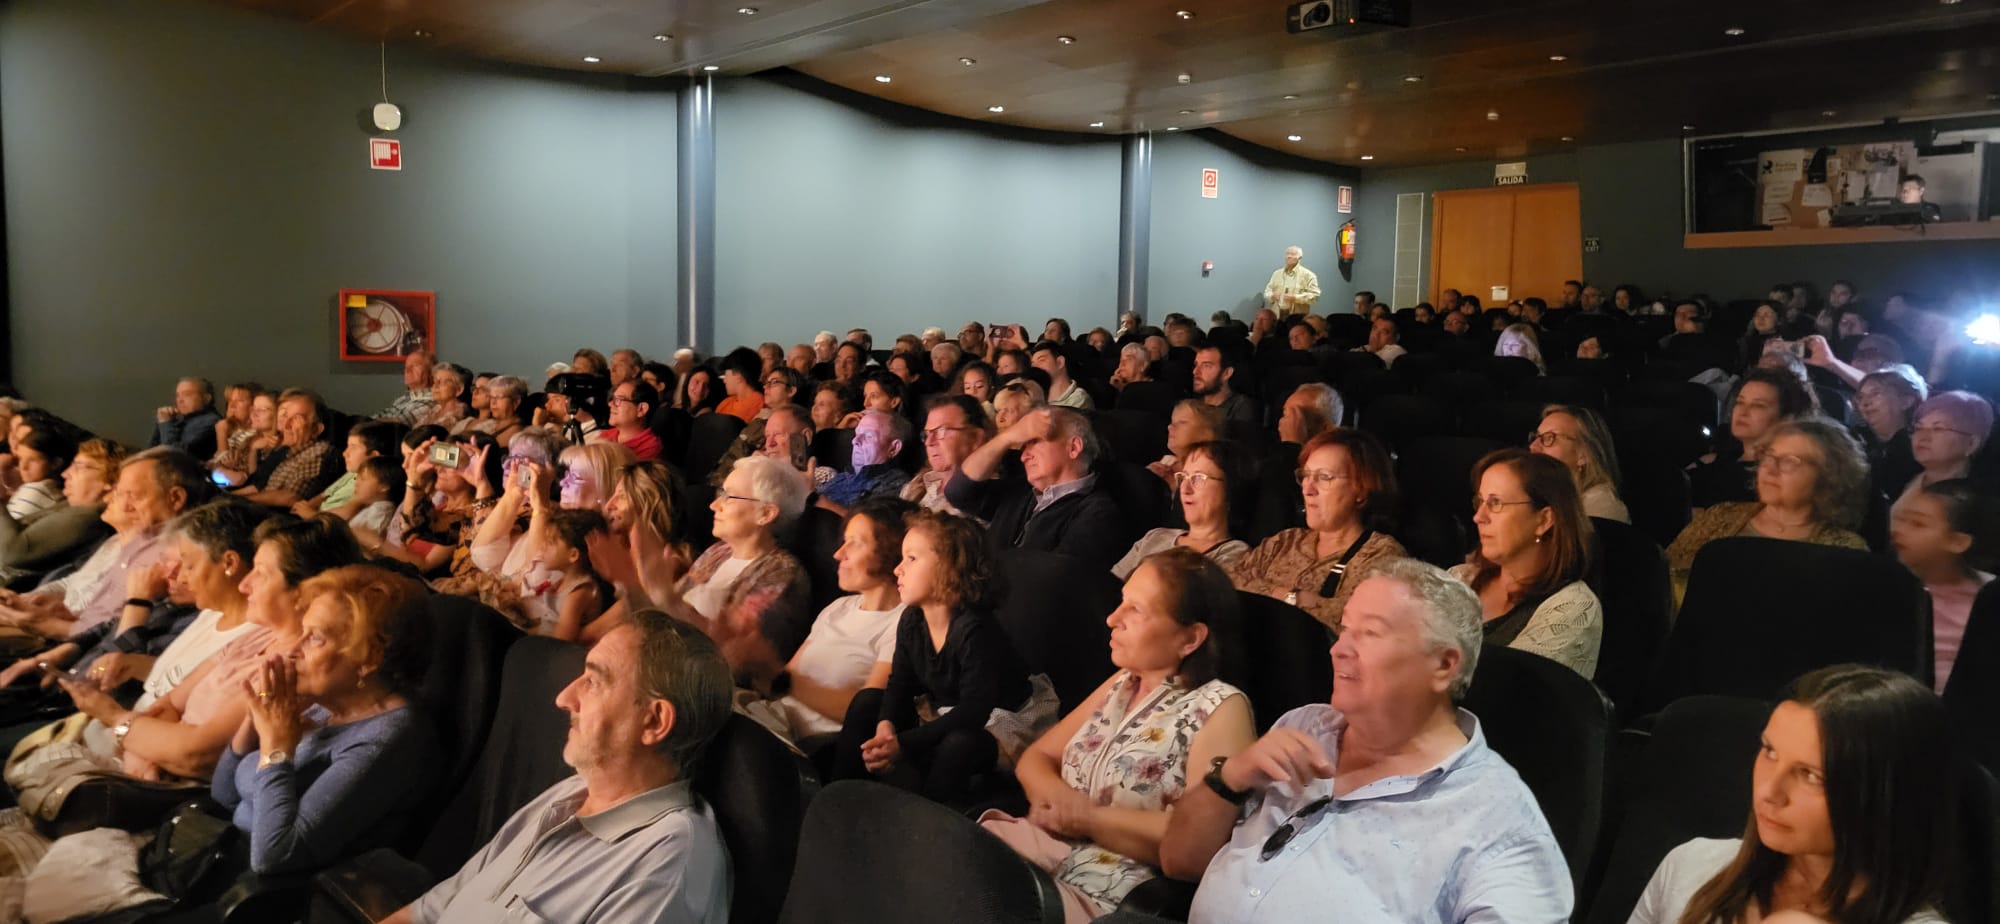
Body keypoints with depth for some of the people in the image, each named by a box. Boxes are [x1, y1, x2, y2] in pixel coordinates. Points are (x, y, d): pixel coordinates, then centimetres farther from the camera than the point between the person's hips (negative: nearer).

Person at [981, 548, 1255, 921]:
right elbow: (1035, 759, 18)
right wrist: (1055, 798, -6)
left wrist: (1087, 817, -11)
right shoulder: (1123, 683, 15)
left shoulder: (1220, 709, -8)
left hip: (1105, 891, -7)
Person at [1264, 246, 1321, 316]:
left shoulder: (1308, 275, 1)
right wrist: (1272, 296, -6)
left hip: (1298, 316, -4)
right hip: (1277, 315, 4)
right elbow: (1267, 292, 19)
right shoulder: (1277, 274, 17)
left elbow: (1315, 295, -6)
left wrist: (1295, 298, -17)